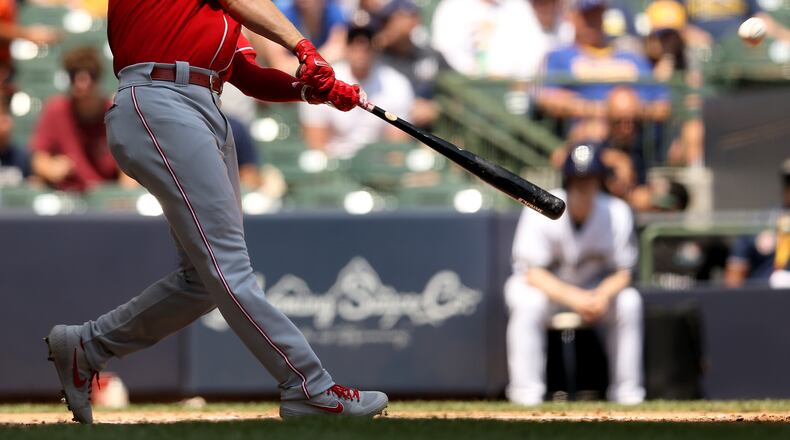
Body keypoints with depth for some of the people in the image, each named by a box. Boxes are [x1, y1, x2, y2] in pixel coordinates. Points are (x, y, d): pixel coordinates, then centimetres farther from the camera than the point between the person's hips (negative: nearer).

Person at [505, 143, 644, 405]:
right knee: (529, 303, -35)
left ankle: (627, 392, -15)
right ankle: (526, 395, -29)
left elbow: (622, 273, -9)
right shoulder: (541, 211, -23)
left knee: (630, 301, -24)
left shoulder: (617, 213, -16)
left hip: (598, 288, 3)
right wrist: (572, 297, -39)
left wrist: (601, 295, -32)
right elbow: (532, 274, -24)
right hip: (544, 285, -3)